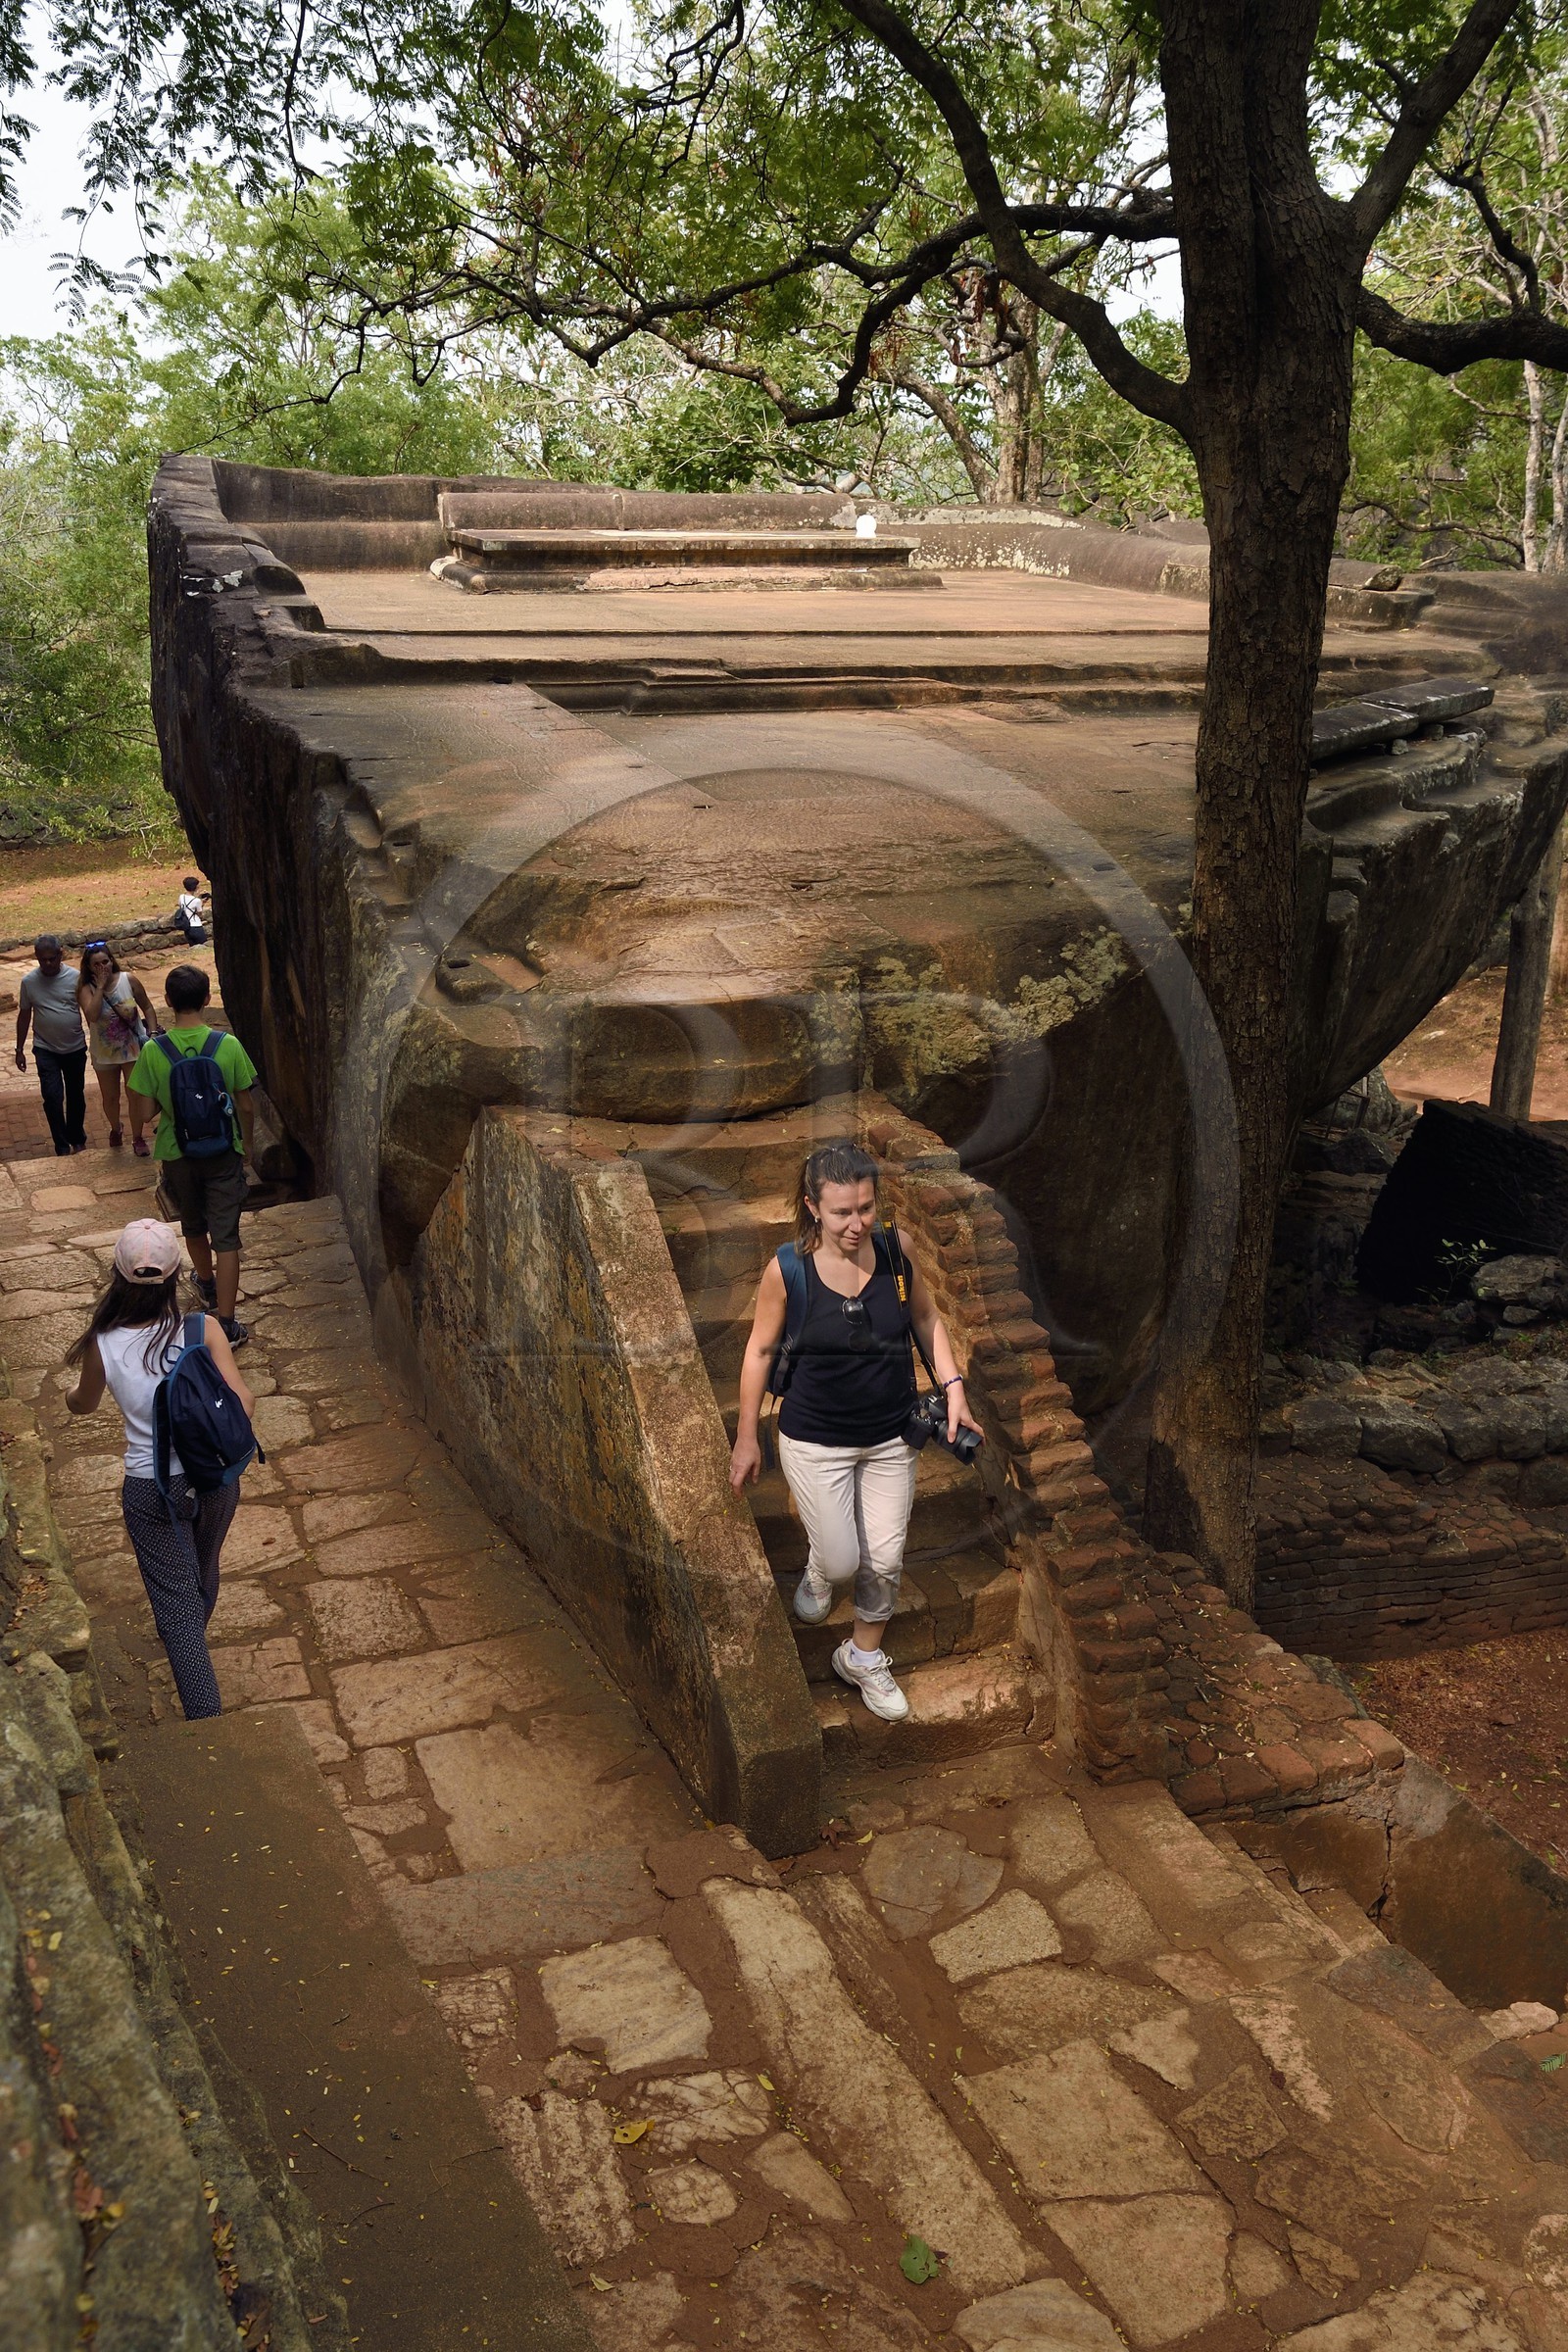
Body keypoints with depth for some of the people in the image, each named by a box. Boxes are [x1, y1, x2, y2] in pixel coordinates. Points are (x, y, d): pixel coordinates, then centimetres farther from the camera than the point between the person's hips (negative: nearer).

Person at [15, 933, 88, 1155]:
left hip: (75, 1048, 0)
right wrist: (20, 1050, 7)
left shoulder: (76, 977, -10)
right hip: (45, 1050, 0)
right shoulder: (29, 981, -6)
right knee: (52, 1096, -9)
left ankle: (77, 1139, 33)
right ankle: (62, 1147, -1)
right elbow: (24, 1015, 4)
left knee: (76, 1095, 14)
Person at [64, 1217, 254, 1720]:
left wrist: (72, 1390, 31)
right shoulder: (203, 1330, -18)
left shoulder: (103, 1346, -14)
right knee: (202, 1573, 30)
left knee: (177, 1607, 8)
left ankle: (208, 1721, 6)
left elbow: (83, 1404, 7)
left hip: (150, 1492, -2)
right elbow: (241, 1402, -21)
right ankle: (190, 1639, 58)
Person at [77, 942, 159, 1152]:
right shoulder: (86, 988, -15)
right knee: (110, 1097, 15)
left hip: (133, 1047, -1)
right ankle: (115, 1130, 43)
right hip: (104, 1053, 1)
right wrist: (100, 986, -28)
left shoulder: (129, 980, -11)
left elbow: (147, 1007, 1)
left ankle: (138, 1137, 20)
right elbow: (92, 1015, -32)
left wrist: (153, 1033, -6)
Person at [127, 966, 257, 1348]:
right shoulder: (228, 1045, -14)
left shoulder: (152, 1051, -15)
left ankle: (208, 1285, 50)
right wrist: (248, 1141, 13)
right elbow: (245, 1105, -5)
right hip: (223, 1152, -1)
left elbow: (144, 1112, -12)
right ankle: (226, 1325, 0)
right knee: (226, 1237, 3)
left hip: (177, 1154, 1)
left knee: (193, 1227, 25)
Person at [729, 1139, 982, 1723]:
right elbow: (761, 1350, -7)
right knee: (841, 1561, 2)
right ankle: (819, 1570, 42)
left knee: (885, 1562, 12)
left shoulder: (896, 1248, -14)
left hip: (891, 1435, 3)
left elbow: (926, 1318, 4)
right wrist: (747, 1437, -2)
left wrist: (953, 1387, -5)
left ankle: (863, 1658, 40)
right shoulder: (787, 1270, -20)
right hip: (816, 1441, -3)